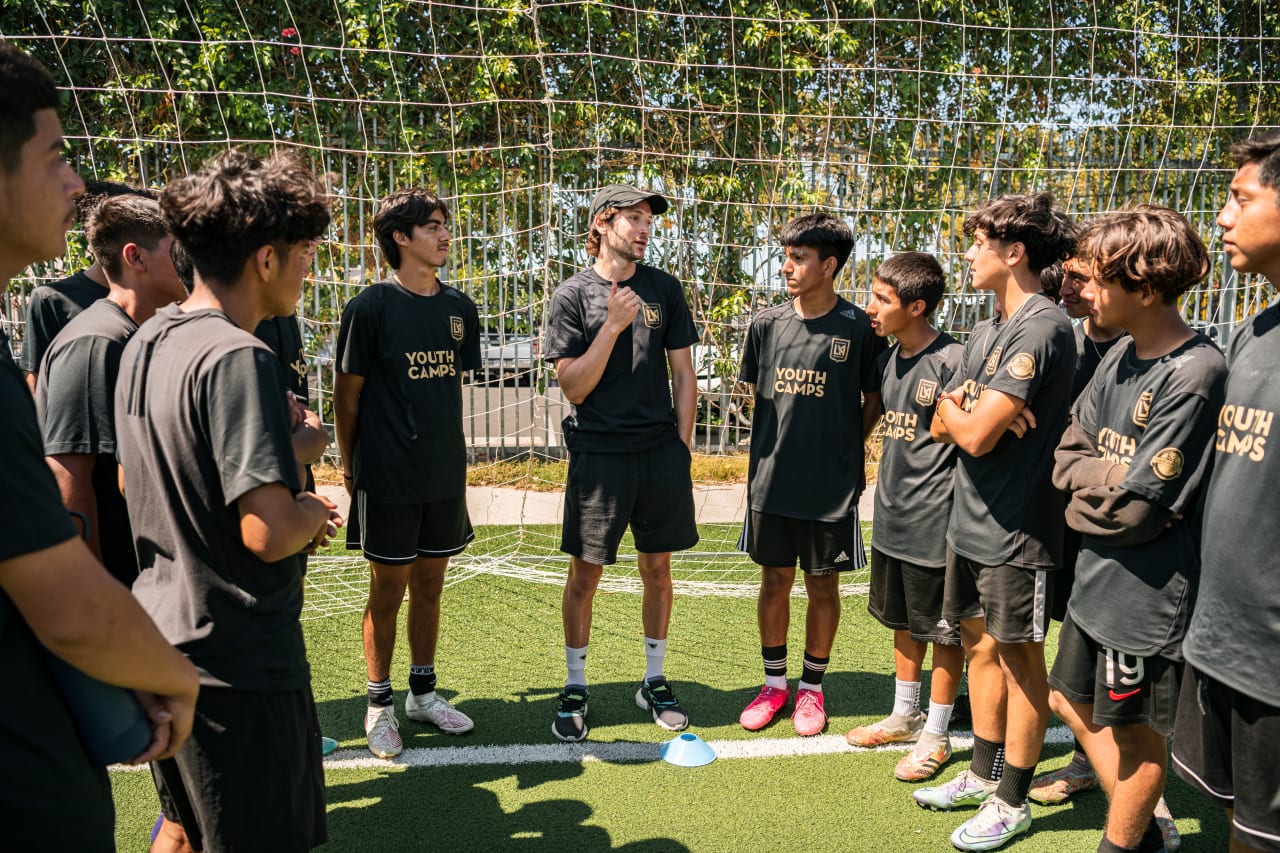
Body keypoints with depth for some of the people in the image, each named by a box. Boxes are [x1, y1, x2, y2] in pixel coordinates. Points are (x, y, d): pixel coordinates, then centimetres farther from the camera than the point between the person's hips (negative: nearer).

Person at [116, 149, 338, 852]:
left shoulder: (147, 341, 7)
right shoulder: (237, 357, -22)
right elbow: (269, 534, -29)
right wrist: (312, 514, -6)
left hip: (160, 641, 9)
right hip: (239, 664, -9)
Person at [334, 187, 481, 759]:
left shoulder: (459, 308, 6)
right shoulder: (370, 308, -10)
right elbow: (347, 395, -4)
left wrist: (450, 454, 13)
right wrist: (349, 466, 1)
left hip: (445, 475, 5)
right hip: (387, 478, -5)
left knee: (429, 587, 15)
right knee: (388, 592, 6)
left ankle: (423, 692, 31)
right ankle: (380, 705, 23)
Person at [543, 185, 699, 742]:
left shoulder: (664, 289, 7)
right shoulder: (573, 295, -2)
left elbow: (683, 373, 10)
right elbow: (572, 386, -7)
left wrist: (681, 445, 5)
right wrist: (613, 325, -15)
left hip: (661, 452, 3)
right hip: (598, 453, -3)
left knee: (657, 568, 11)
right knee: (585, 574, 4)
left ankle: (654, 681, 27)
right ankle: (575, 688, 21)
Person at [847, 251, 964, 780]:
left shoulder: (953, 360, -16)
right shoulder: (887, 360, 7)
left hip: (937, 520, -8)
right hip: (892, 517, 8)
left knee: (944, 629, 8)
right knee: (903, 621, 20)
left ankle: (935, 735, 23)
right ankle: (904, 716, 38)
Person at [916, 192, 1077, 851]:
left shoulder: (1042, 329, -17)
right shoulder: (985, 333, 13)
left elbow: (976, 435, -24)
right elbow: (941, 425, 10)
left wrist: (964, 408, -2)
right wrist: (974, 409, -11)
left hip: (1015, 530, -9)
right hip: (970, 522, 9)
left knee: (1019, 659, 5)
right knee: (981, 645, 17)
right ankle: (983, 776, 33)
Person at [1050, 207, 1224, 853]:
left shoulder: (1195, 374, -22)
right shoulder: (1121, 355, 3)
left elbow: (1138, 508, -23)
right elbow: (1069, 456, 6)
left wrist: (1084, 503, -5)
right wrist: (1115, 478, -13)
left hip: (1148, 588, -9)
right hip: (1096, 575, 9)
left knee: (1135, 732, 11)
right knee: (1073, 703, 20)